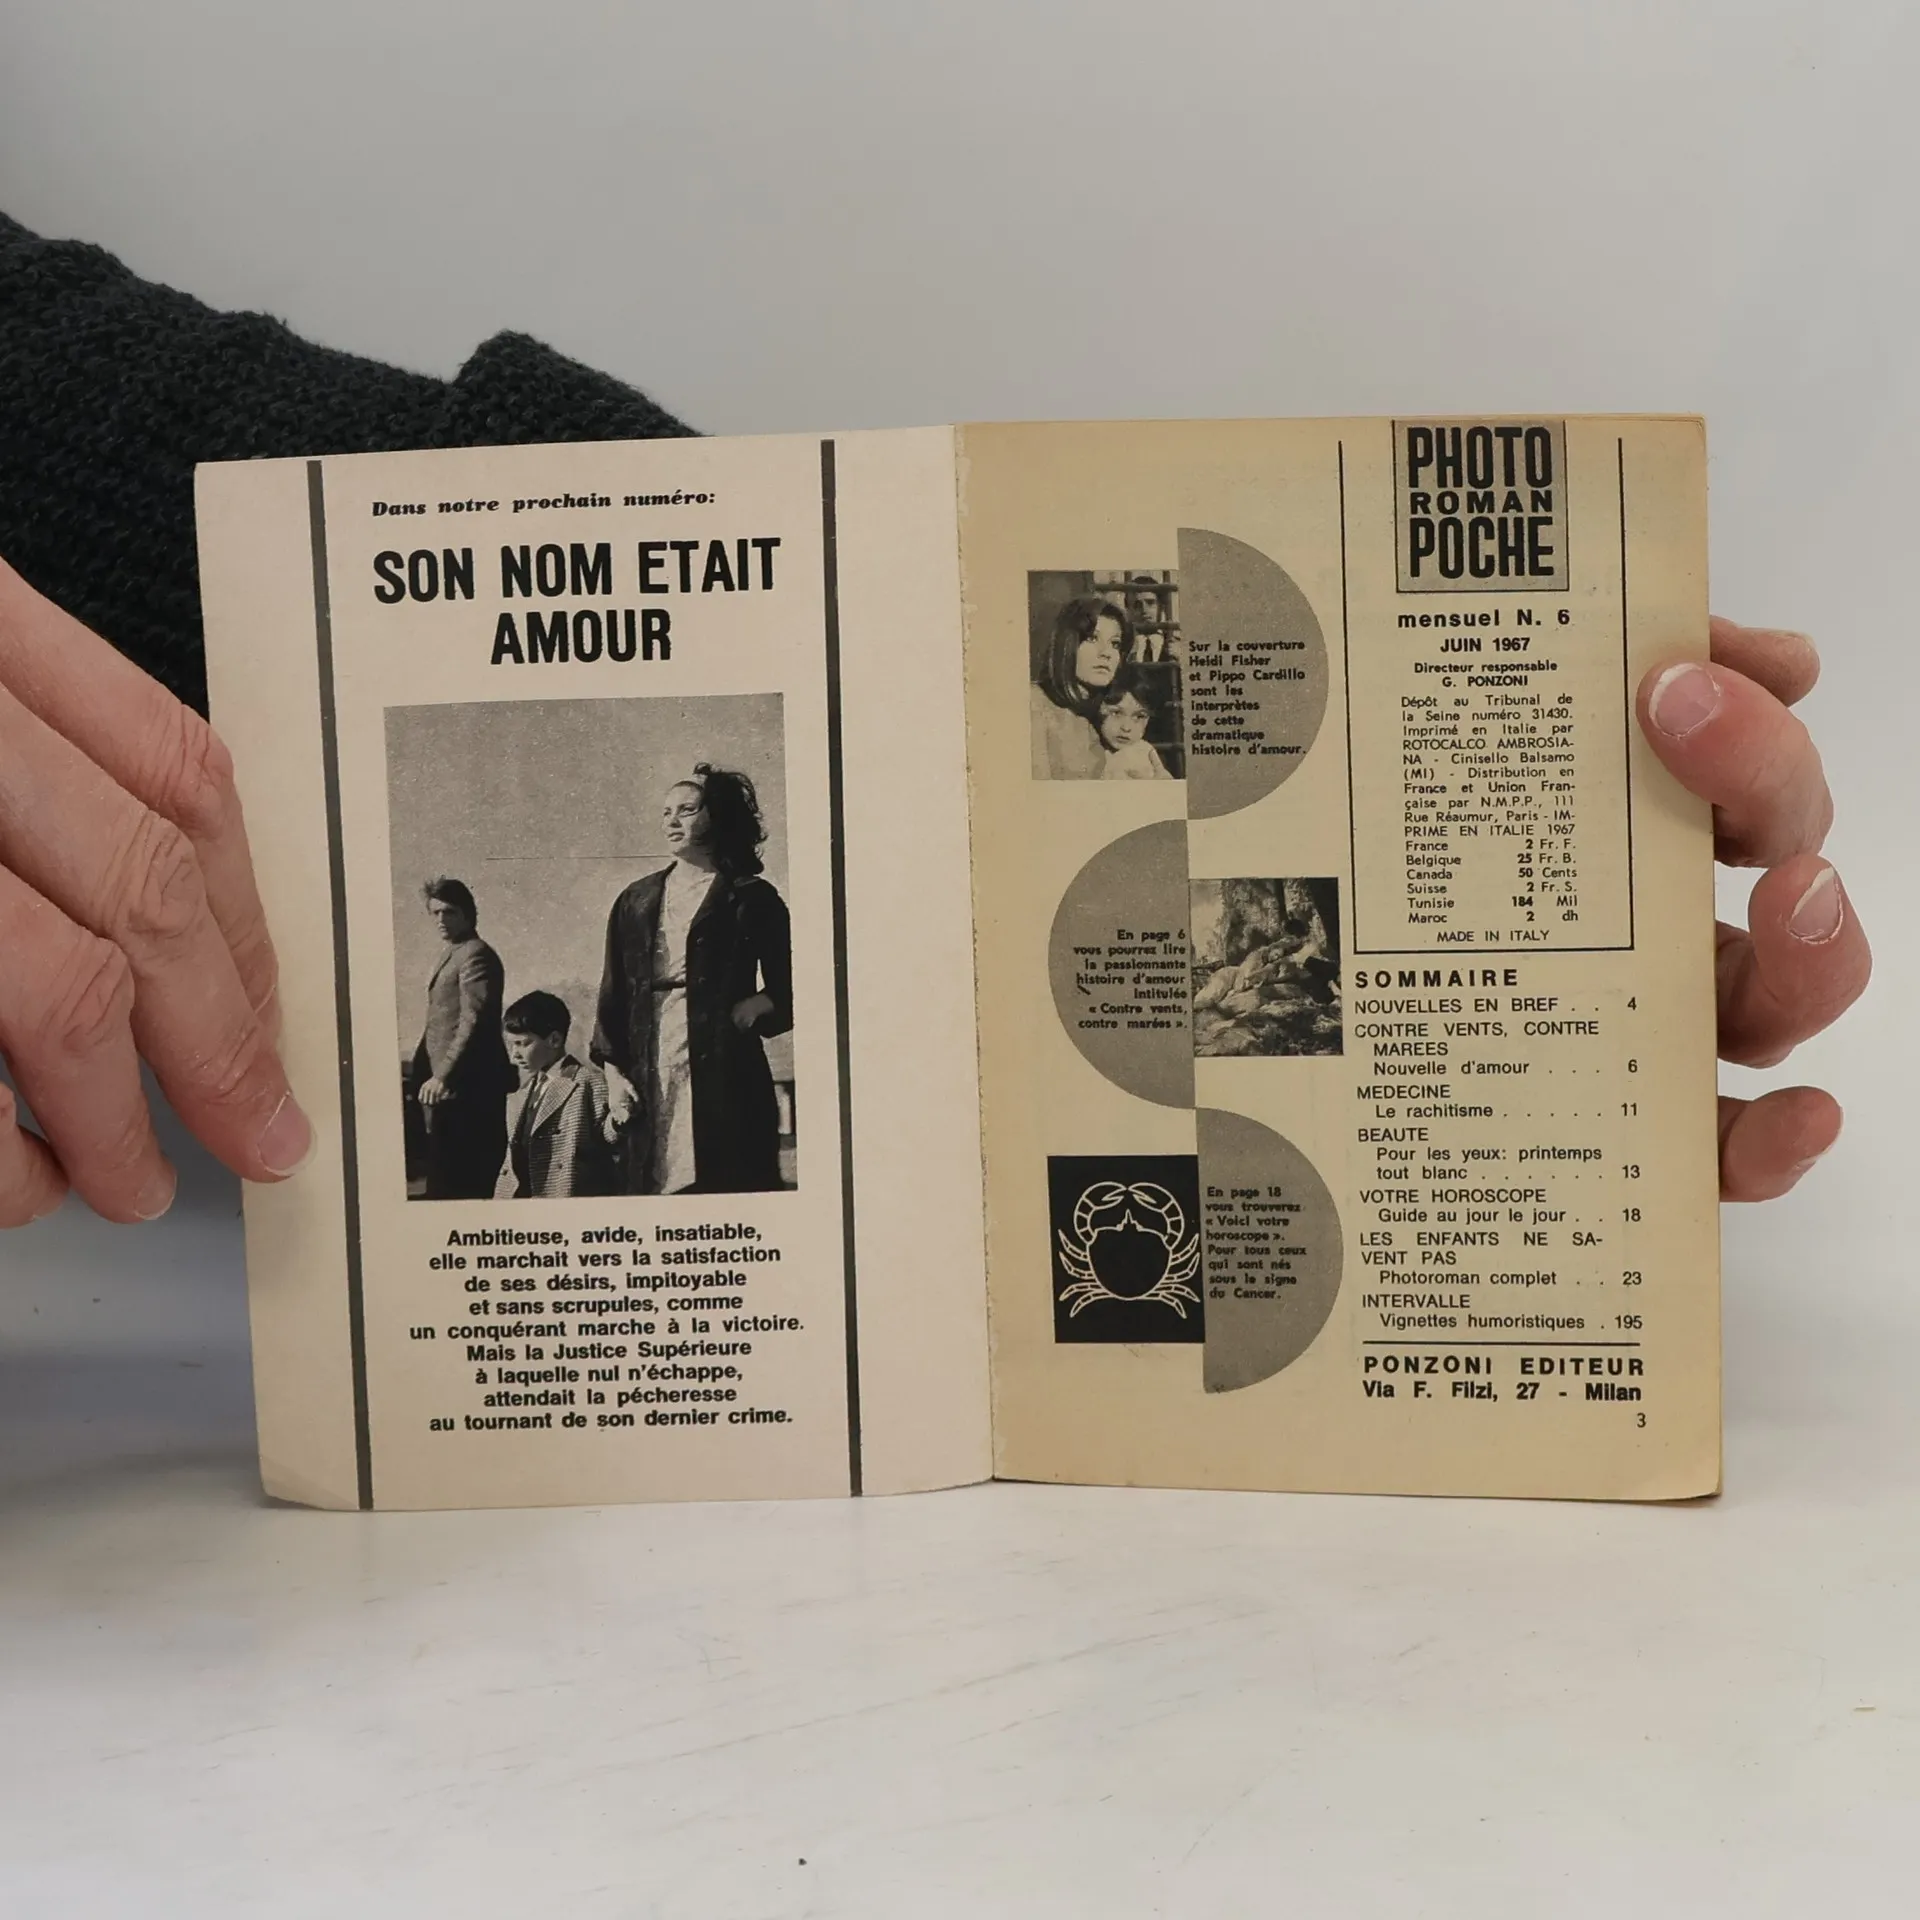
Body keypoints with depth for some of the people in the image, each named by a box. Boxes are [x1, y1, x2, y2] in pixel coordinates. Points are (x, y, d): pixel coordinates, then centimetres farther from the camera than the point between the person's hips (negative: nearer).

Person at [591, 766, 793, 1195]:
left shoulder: (750, 898, 5)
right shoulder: (635, 902, 16)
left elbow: (786, 991, 8)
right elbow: (613, 995, 15)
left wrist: (751, 1009, -11)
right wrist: (613, 1074, 7)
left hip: (723, 1069, -3)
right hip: (648, 1075, 4)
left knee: (730, 1186, -7)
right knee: (649, 1184, -1)